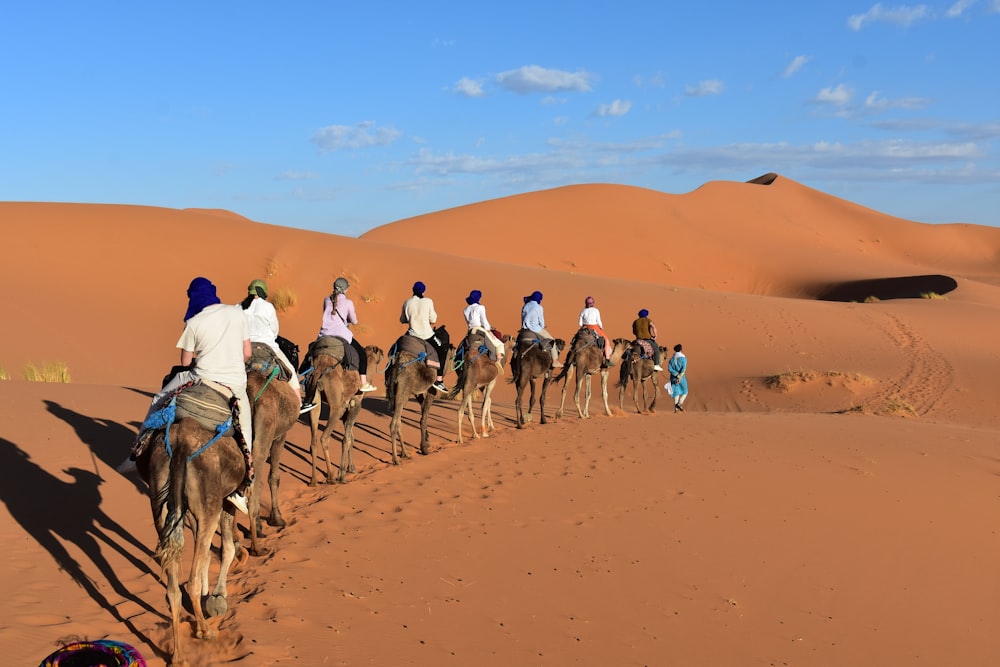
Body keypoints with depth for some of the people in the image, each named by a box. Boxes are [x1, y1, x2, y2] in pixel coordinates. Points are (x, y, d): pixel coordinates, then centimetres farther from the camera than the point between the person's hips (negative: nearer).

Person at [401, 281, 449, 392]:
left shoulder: (407, 302, 0)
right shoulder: (428, 301, -7)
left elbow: (402, 320, 9)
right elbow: (433, 320, -6)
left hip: (412, 333, 3)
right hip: (427, 335, -3)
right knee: (443, 350, 14)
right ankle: (439, 380, 5)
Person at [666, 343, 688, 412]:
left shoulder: (672, 359, 4)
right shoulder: (683, 358, -9)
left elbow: (669, 368, -7)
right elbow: (683, 369, -20)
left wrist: (677, 375, -10)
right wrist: (679, 378, -21)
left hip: (673, 378, 4)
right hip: (682, 378, -4)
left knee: (676, 392, 9)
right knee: (685, 392, 12)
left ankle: (676, 408, 3)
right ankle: (680, 404, -9)